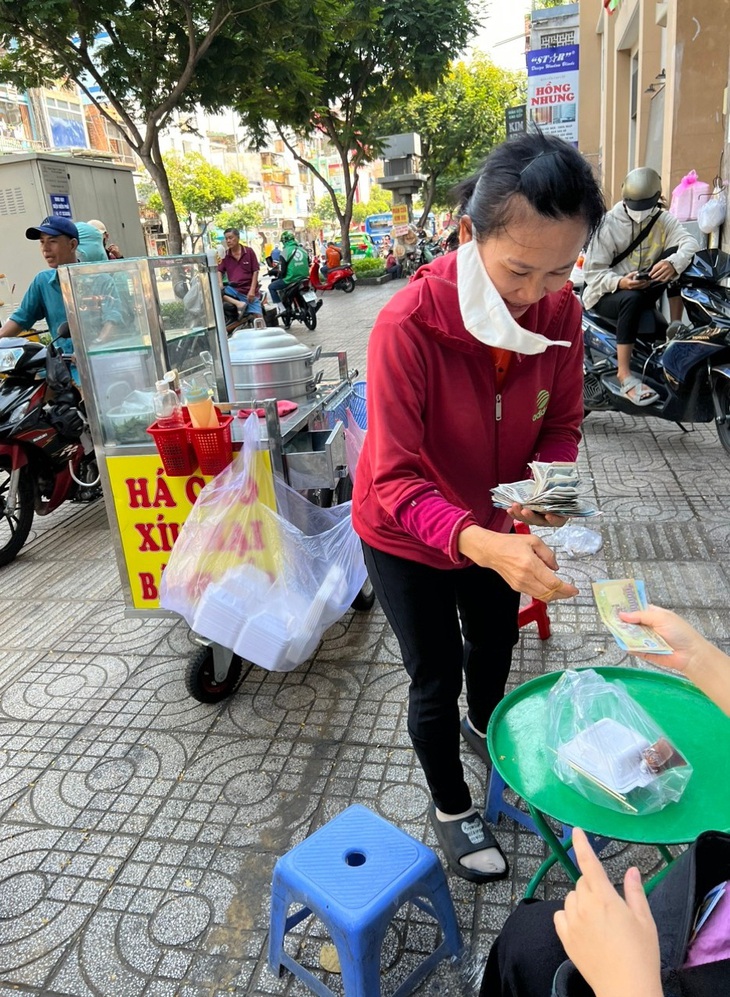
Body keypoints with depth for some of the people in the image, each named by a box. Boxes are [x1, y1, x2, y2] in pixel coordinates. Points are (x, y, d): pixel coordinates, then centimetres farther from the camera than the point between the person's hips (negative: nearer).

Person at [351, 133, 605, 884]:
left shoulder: (560, 313, -16)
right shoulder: (407, 325, -33)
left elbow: (561, 424, -4)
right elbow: (395, 482, -33)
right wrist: (480, 542, -48)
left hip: (493, 529, 5)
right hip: (407, 539, -5)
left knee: (495, 644, 26)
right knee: (435, 682, 8)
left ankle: (483, 726, 62)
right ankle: (450, 807, 39)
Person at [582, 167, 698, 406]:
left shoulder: (664, 220, 2)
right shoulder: (608, 224, -10)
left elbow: (690, 243, -16)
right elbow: (592, 270, -15)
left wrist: (674, 263, -40)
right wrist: (620, 282, -34)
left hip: (645, 288, 4)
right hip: (608, 293, -4)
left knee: (676, 254, -18)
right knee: (632, 299, -39)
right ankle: (624, 377, -38)